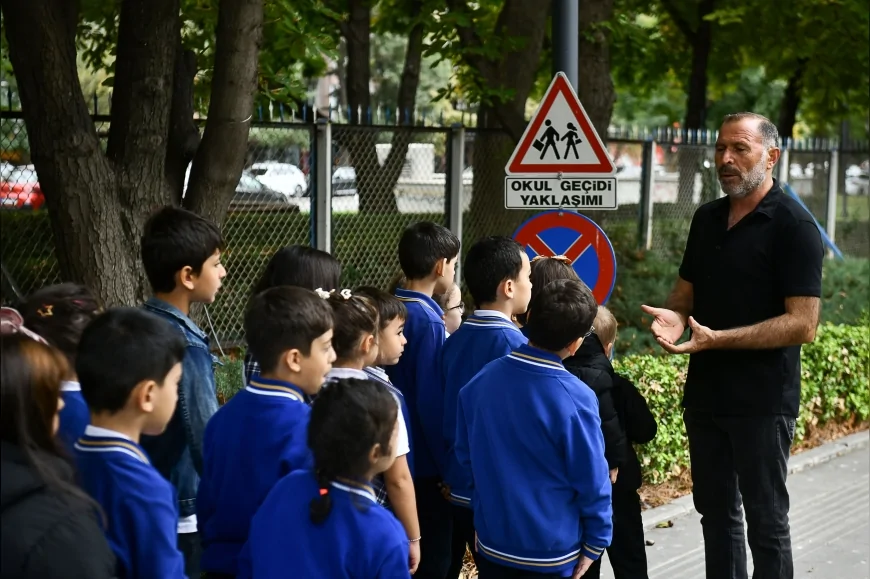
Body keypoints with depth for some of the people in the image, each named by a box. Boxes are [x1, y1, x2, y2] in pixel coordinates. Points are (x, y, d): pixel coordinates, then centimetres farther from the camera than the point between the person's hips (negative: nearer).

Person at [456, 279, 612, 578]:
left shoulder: (481, 380, -6)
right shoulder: (575, 398, -21)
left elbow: (465, 454, 6)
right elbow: (592, 481, -15)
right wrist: (595, 543, -1)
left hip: (492, 544, 4)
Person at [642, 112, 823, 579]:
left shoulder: (793, 225, -13)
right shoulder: (707, 218, 9)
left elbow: (803, 323, -19)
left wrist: (717, 339, -25)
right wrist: (673, 316, -8)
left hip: (763, 400, -7)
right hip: (705, 394, 7)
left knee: (765, 519, 3)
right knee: (715, 510, 17)